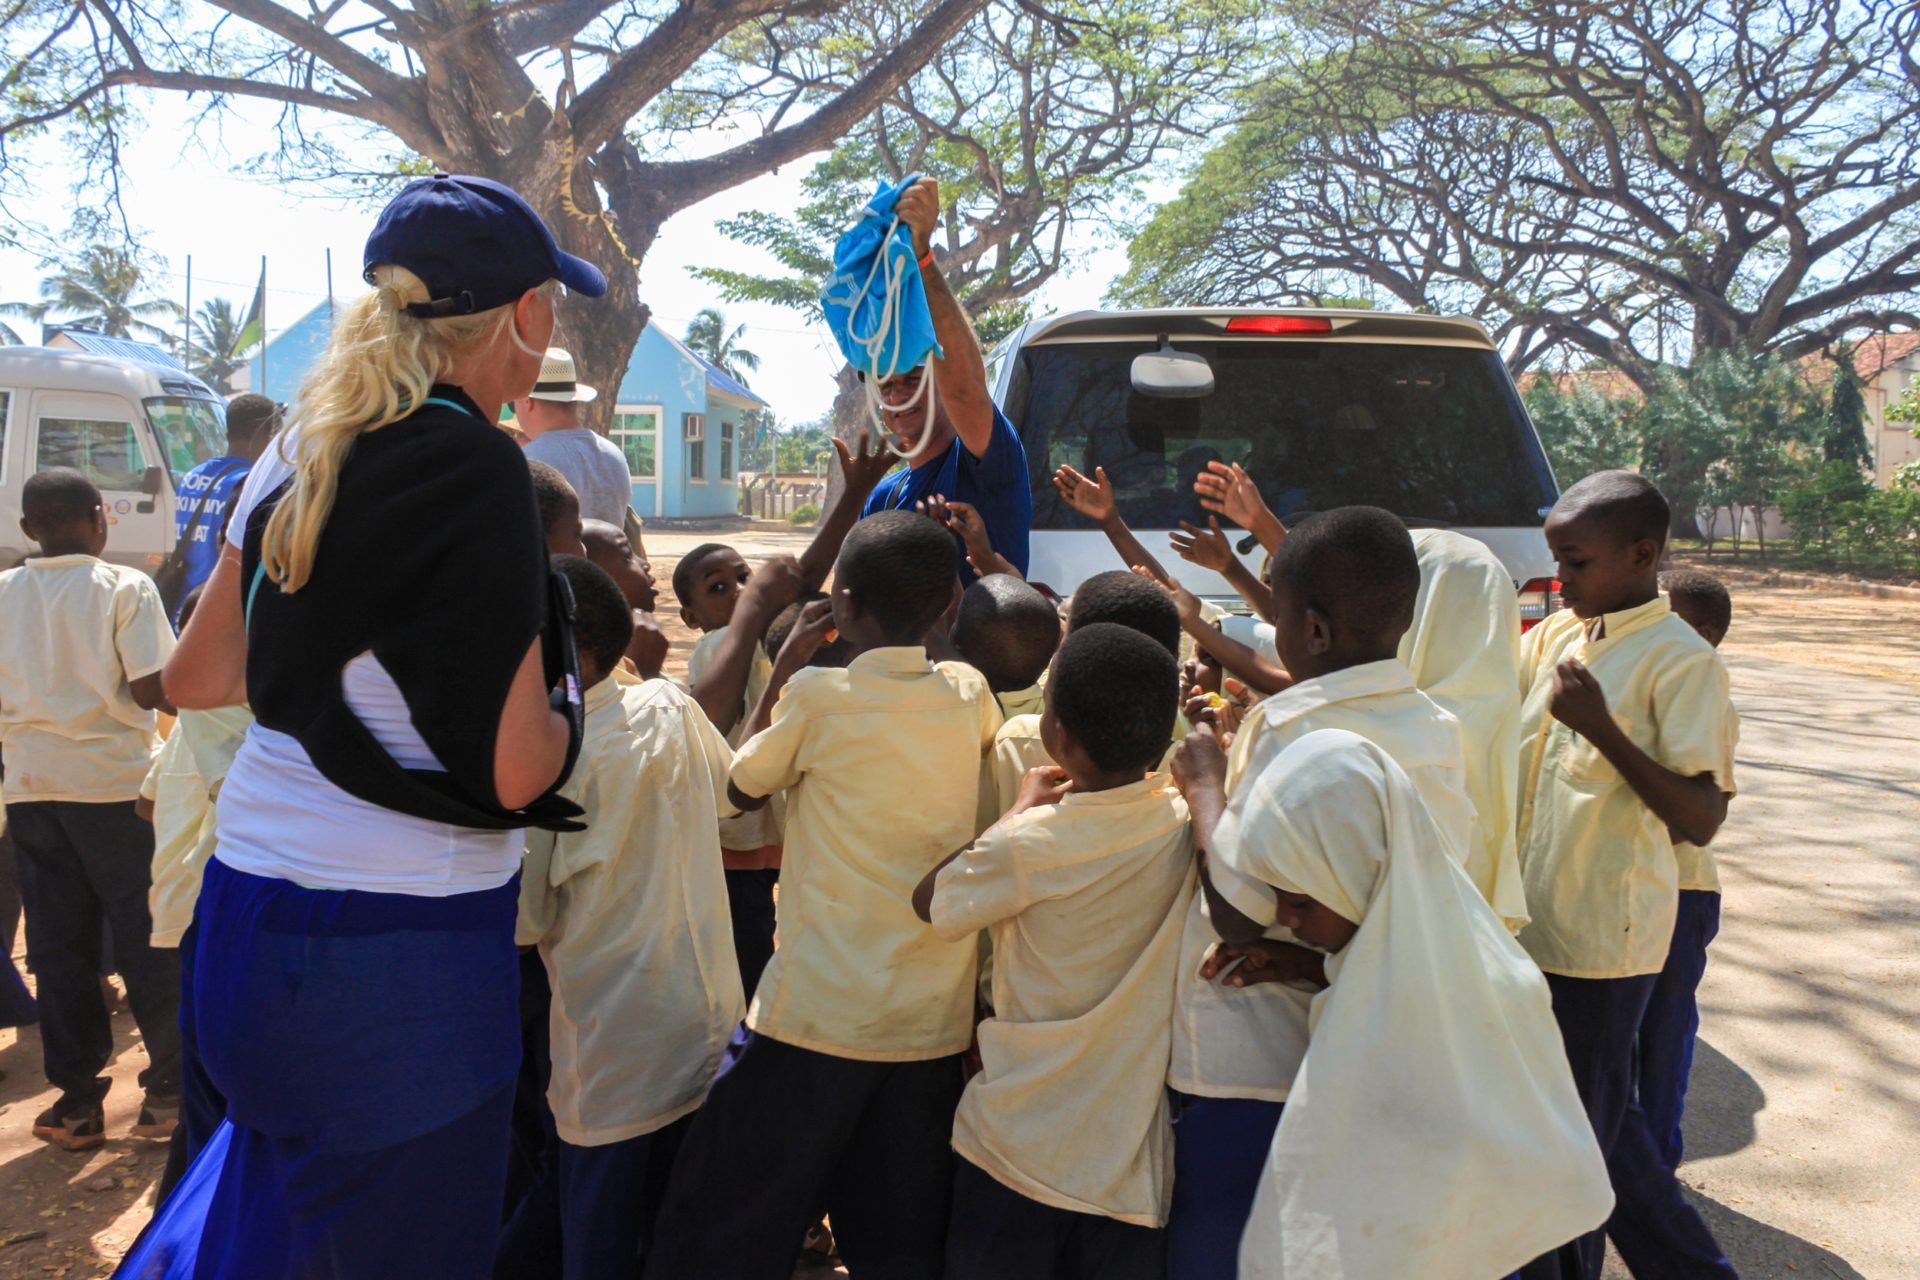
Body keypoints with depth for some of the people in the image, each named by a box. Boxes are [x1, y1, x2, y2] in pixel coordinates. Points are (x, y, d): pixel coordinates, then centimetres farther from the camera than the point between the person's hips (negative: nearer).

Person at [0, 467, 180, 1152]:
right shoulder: (126, 589, -9)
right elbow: (152, 691, -14)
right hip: (114, 782, -4)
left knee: (57, 945, 10)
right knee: (146, 937, 6)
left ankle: (76, 1100, 16)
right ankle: (169, 1088, 12)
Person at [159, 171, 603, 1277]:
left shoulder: (301, 453, 5)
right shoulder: (475, 468, -18)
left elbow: (196, 677, 15)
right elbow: (518, 770, -19)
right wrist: (567, 699, 1)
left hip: (245, 919, 8)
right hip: (400, 949, -7)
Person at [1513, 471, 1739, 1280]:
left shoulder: (1680, 660, -14)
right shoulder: (1556, 637, 7)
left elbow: (1702, 820, -18)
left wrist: (1601, 727, -27)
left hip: (1602, 935, -8)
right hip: (1539, 923, 8)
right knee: (1603, 1122, 21)